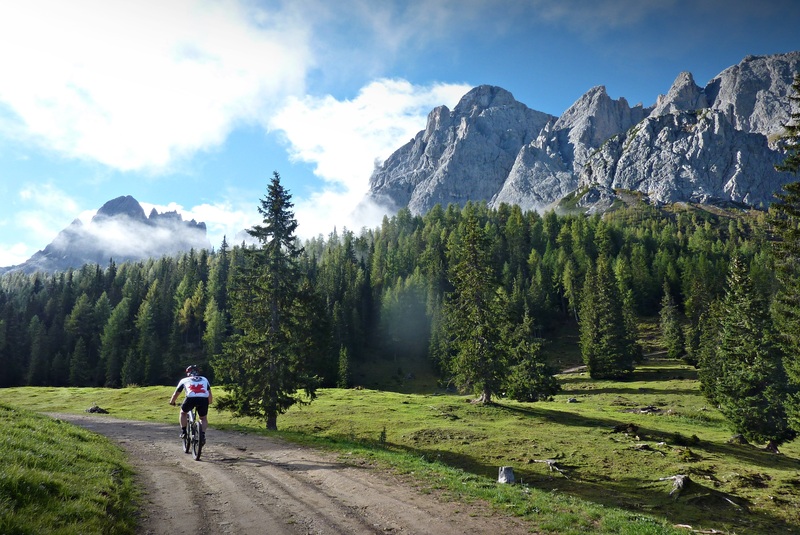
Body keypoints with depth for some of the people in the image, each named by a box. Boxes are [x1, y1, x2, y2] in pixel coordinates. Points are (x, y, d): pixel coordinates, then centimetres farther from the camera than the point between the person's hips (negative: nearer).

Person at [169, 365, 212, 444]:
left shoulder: (184, 380, 28)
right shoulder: (204, 379, 31)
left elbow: (176, 393, 36)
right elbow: (209, 393, 34)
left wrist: (172, 402, 54)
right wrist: (209, 402, 52)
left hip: (191, 398, -1)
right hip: (204, 399, 1)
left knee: (183, 413, 30)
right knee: (203, 418, 24)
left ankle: (183, 432, 23)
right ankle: (203, 435, 3)